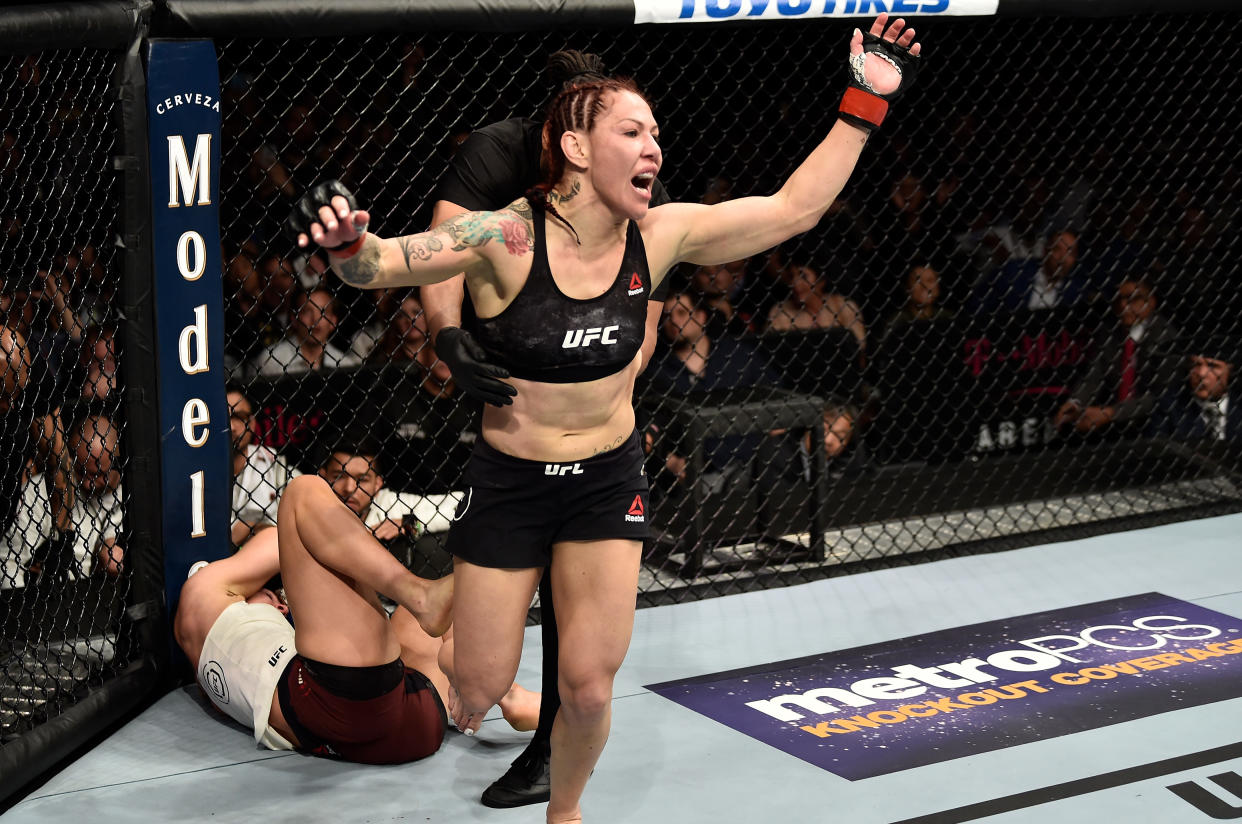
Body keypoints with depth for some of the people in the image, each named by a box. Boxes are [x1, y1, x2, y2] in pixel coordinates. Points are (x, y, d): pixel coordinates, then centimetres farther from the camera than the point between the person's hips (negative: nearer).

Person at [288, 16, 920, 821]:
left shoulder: (660, 235, -8)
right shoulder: (507, 236, -20)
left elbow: (794, 207, -2)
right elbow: (381, 263, -29)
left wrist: (865, 104, -6)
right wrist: (347, 240, -53)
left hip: (609, 481, 3)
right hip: (508, 481, -3)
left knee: (589, 688, -1)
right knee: (478, 694, 4)